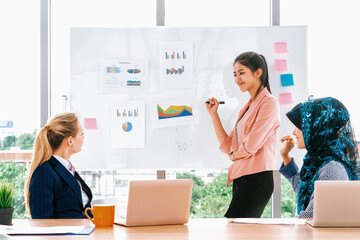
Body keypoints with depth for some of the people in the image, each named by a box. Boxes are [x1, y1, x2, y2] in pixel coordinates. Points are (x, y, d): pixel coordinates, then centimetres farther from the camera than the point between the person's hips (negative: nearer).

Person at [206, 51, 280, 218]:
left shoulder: (269, 103, -7)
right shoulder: (247, 107, 21)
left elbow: (251, 145, -15)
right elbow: (227, 146, 17)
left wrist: (235, 155, 5)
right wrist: (213, 114, 14)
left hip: (256, 180, -8)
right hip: (240, 179, 8)